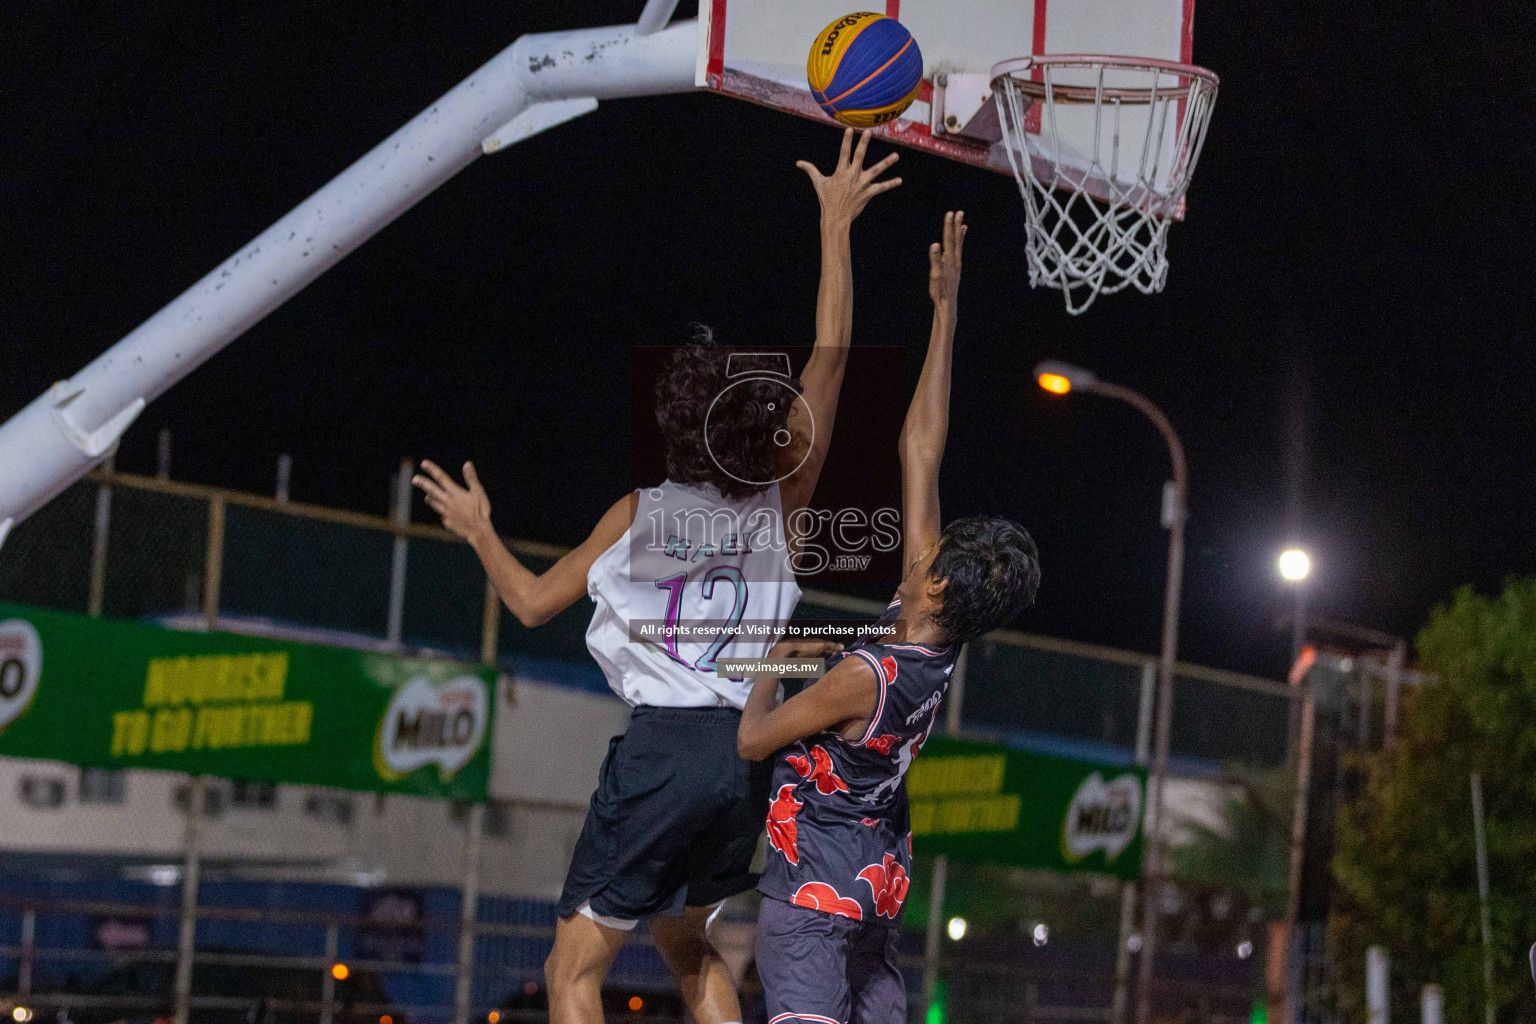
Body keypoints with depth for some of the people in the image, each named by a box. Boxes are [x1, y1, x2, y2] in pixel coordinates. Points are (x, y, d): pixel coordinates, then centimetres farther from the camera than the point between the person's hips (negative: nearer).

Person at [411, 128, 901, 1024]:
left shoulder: (640, 514, 2)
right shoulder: (782, 508, 5)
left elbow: (534, 602, 11)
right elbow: (832, 352, 6)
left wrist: (479, 531, 28)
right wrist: (837, 226, 9)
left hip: (662, 749, -4)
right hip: (746, 753, 4)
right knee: (686, 944, 27)